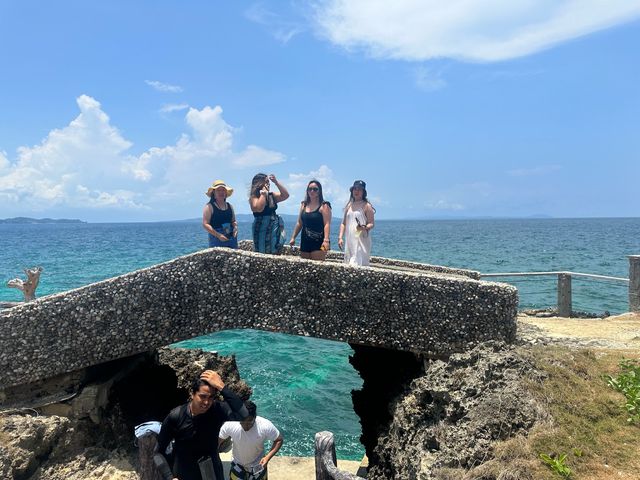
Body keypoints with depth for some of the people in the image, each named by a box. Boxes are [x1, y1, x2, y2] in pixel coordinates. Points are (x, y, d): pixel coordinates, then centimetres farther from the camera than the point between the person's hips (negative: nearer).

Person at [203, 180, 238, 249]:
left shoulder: (229, 206, 16)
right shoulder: (209, 206, -1)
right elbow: (205, 224, -8)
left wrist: (235, 227, -1)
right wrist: (218, 235, -17)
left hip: (231, 238, 6)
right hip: (216, 239, -6)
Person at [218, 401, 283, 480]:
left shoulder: (266, 426, -33)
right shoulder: (229, 425, -31)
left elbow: (279, 440, -18)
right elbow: (218, 441, -14)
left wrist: (268, 457, -29)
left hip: (257, 466, -1)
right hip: (237, 465, 1)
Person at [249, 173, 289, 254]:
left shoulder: (272, 195, 9)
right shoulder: (253, 197, -7)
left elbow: (285, 195, 1)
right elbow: (259, 208, -24)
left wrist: (276, 182, -4)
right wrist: (263, 193, -15)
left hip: (274, 229, 6)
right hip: (261, 230, -6)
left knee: (275, 254, 7)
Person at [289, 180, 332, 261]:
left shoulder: (324, 206, -5)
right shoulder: (304, 205, 15)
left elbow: (327, 224, -13)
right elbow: (299, 223, 18)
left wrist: (326, 240, -24)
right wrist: (293, 237, 14)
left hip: (318, 242, -6)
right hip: (305, 242, 6)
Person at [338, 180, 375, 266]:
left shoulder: (366, 206, -1)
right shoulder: (349, 205, 15)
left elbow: (371, 223, -4)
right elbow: (343, 223, 15)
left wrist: (364, 227, -25)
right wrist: (340, 237, 5)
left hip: (361, 240, -5)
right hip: (349, 241, 6)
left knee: (358, 264, -13)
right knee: (348, 264, 5)